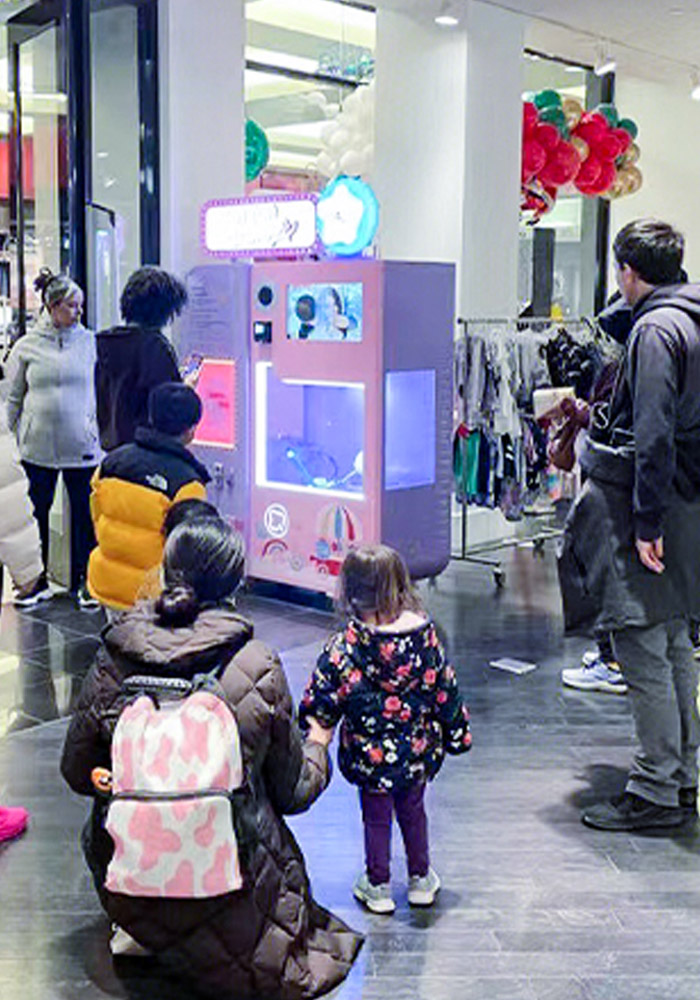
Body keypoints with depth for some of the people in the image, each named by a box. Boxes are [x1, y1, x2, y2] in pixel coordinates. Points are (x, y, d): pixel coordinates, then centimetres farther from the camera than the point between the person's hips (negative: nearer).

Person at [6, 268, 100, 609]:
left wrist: (97, 430, 5)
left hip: (81, 446, 0)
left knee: (84, 512, 4)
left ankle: (83, 580, 18)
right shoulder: (26, 347, 3)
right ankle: (36, 579, 23)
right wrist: (18, 437, 6)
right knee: (37, 511, 8)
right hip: (38, 447, 0)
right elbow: (13, 398, 9)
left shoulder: (90, 341, 3)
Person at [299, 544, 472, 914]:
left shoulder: (343, 648, -21)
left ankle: (377, 887, 30)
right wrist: (457, 732, 12)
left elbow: (320, 702, -12)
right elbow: (444, 688, -2)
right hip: (418, 751, 3)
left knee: (376, 818, 16)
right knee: (413, 811, 23)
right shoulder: (425, 636, -13)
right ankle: (421, 878, 38)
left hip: (371, 755, -3)